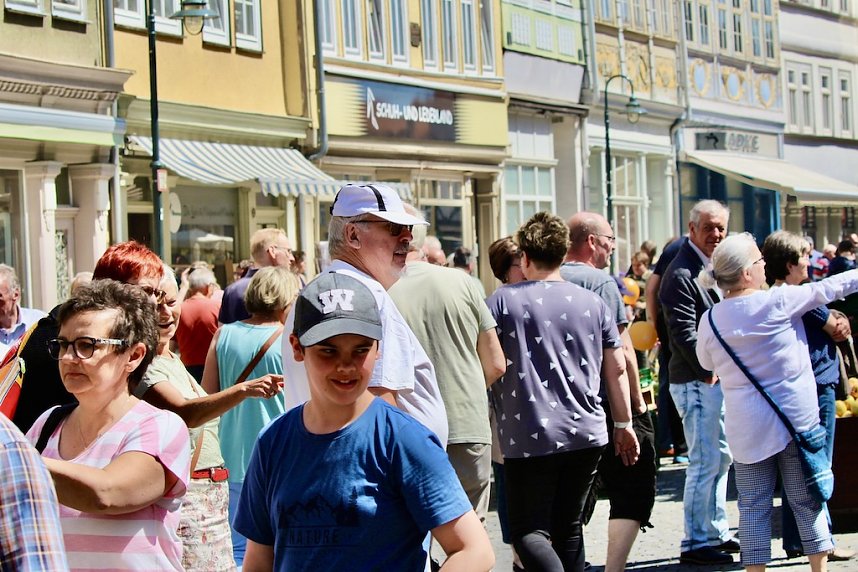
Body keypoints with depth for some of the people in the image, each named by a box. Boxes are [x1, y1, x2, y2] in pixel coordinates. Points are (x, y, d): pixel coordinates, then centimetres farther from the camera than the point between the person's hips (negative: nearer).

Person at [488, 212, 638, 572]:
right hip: (586, 434, 4)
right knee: (568, 525, 15)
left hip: (529, 437, -4)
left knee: (529, 530, -1)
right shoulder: (592, 303, 7)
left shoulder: (501, 301, -3)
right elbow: (616, 369, 9)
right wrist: (624, 424, 18)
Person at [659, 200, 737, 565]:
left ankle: (717, 532, 26)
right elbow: (684, 333, -20)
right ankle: (695, 543, 0)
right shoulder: (681, 274, -15)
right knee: (706, 462, -8)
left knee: (722, 458, 16)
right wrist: (710, 370, -18)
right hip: (697, 382, -10)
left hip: (719, 379, 10)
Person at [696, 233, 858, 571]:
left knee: (753, 506, 6)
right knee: (807, 499, 10)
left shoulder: (710, 319, -3)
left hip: (748, 426, 2)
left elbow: (706, 363, 14)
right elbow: (829, 288, -1)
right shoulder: (777, 301, -13)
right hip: (797, 417, -2)